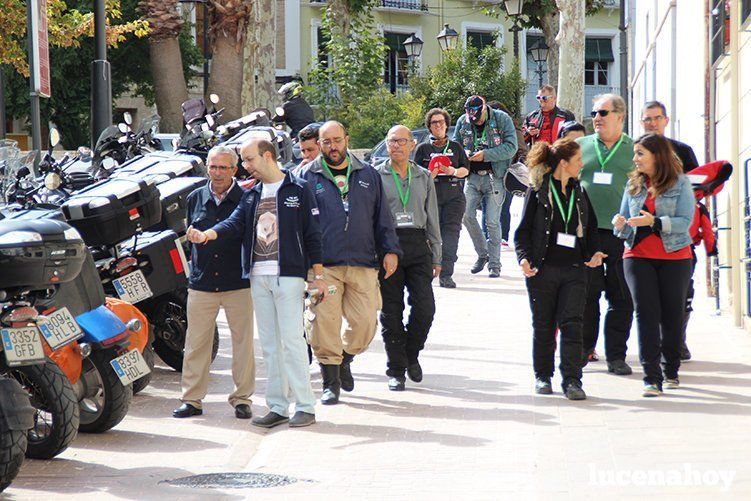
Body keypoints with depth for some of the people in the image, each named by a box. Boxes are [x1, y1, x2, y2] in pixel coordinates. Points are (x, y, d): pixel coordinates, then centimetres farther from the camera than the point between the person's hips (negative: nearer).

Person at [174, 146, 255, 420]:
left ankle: (242, 398, 11)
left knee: (243, 343, 1)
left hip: (238, 284, -2)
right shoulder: (195, 199, 10)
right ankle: (192, 399, 10)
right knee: (196, 343, 3)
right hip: (201, 283, 3)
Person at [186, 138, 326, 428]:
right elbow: (235, 224, 1)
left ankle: (305, 407, -6)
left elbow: (312, 234, -1)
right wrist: (207, 234, -19)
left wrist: (319, 276, -5)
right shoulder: (252, 195, 16)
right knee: (269, 344, 7)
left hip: (288, 275, -6)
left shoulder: (298, 190, 1)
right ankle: (277, 407, 10)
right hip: (258, 277, 6)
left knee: (292, 340, -9)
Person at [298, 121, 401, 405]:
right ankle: (330, 383, 6)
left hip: (363, 264, 2)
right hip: (322, 265, -2)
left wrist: (390, 250, 6)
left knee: (365, 323, -4)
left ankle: (344, 359, 25)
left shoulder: (368, 176, 15)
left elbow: (382, 218, 17)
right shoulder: (307, 177, 7)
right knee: (325, 323, -6)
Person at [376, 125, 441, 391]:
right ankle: (396, 370, 8)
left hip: (417, 246, 2)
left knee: (425, 306, -8)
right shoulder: (376, 176, 4)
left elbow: (432, 218, 17)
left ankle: (411, 354, 16)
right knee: (391, 311, 0)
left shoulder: (423, 177, 14)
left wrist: (436, 257, 14)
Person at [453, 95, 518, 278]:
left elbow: (511, 147, -12)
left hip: (495, 176, -4)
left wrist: (485, 155, -19)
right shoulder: (462, 122, 5)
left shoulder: (502, 119, -6)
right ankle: (482, 254, 16)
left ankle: (494, 264, 4)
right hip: (473, 176, 4)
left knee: (492, 221, -5)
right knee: (467, 215, -5)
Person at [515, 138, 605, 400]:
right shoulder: (538, 191, -1)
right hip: (542, 269, -3)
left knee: (572, 324, -7)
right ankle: (543, 376, 21)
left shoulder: (579, 192, 13)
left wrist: (594, 252, 3)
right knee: (544, 326, 7)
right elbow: (524, 229, -1)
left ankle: (572, 380, -7)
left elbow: (591, 228, 20)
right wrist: (524, 258, -16)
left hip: (574, 270, 3)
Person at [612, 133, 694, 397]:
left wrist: (654, 222, -24)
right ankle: (652, 377, -11)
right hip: (638, 256, 2)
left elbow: (685, 221, -12)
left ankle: (671, 371, 24)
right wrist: (621, 225, -13)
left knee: (672, 314, 6)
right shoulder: (634, 184, 8)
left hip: (674, 257, -2)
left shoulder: (680, 183, -3)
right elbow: (625, 218, 10)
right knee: (646, 313, -8)